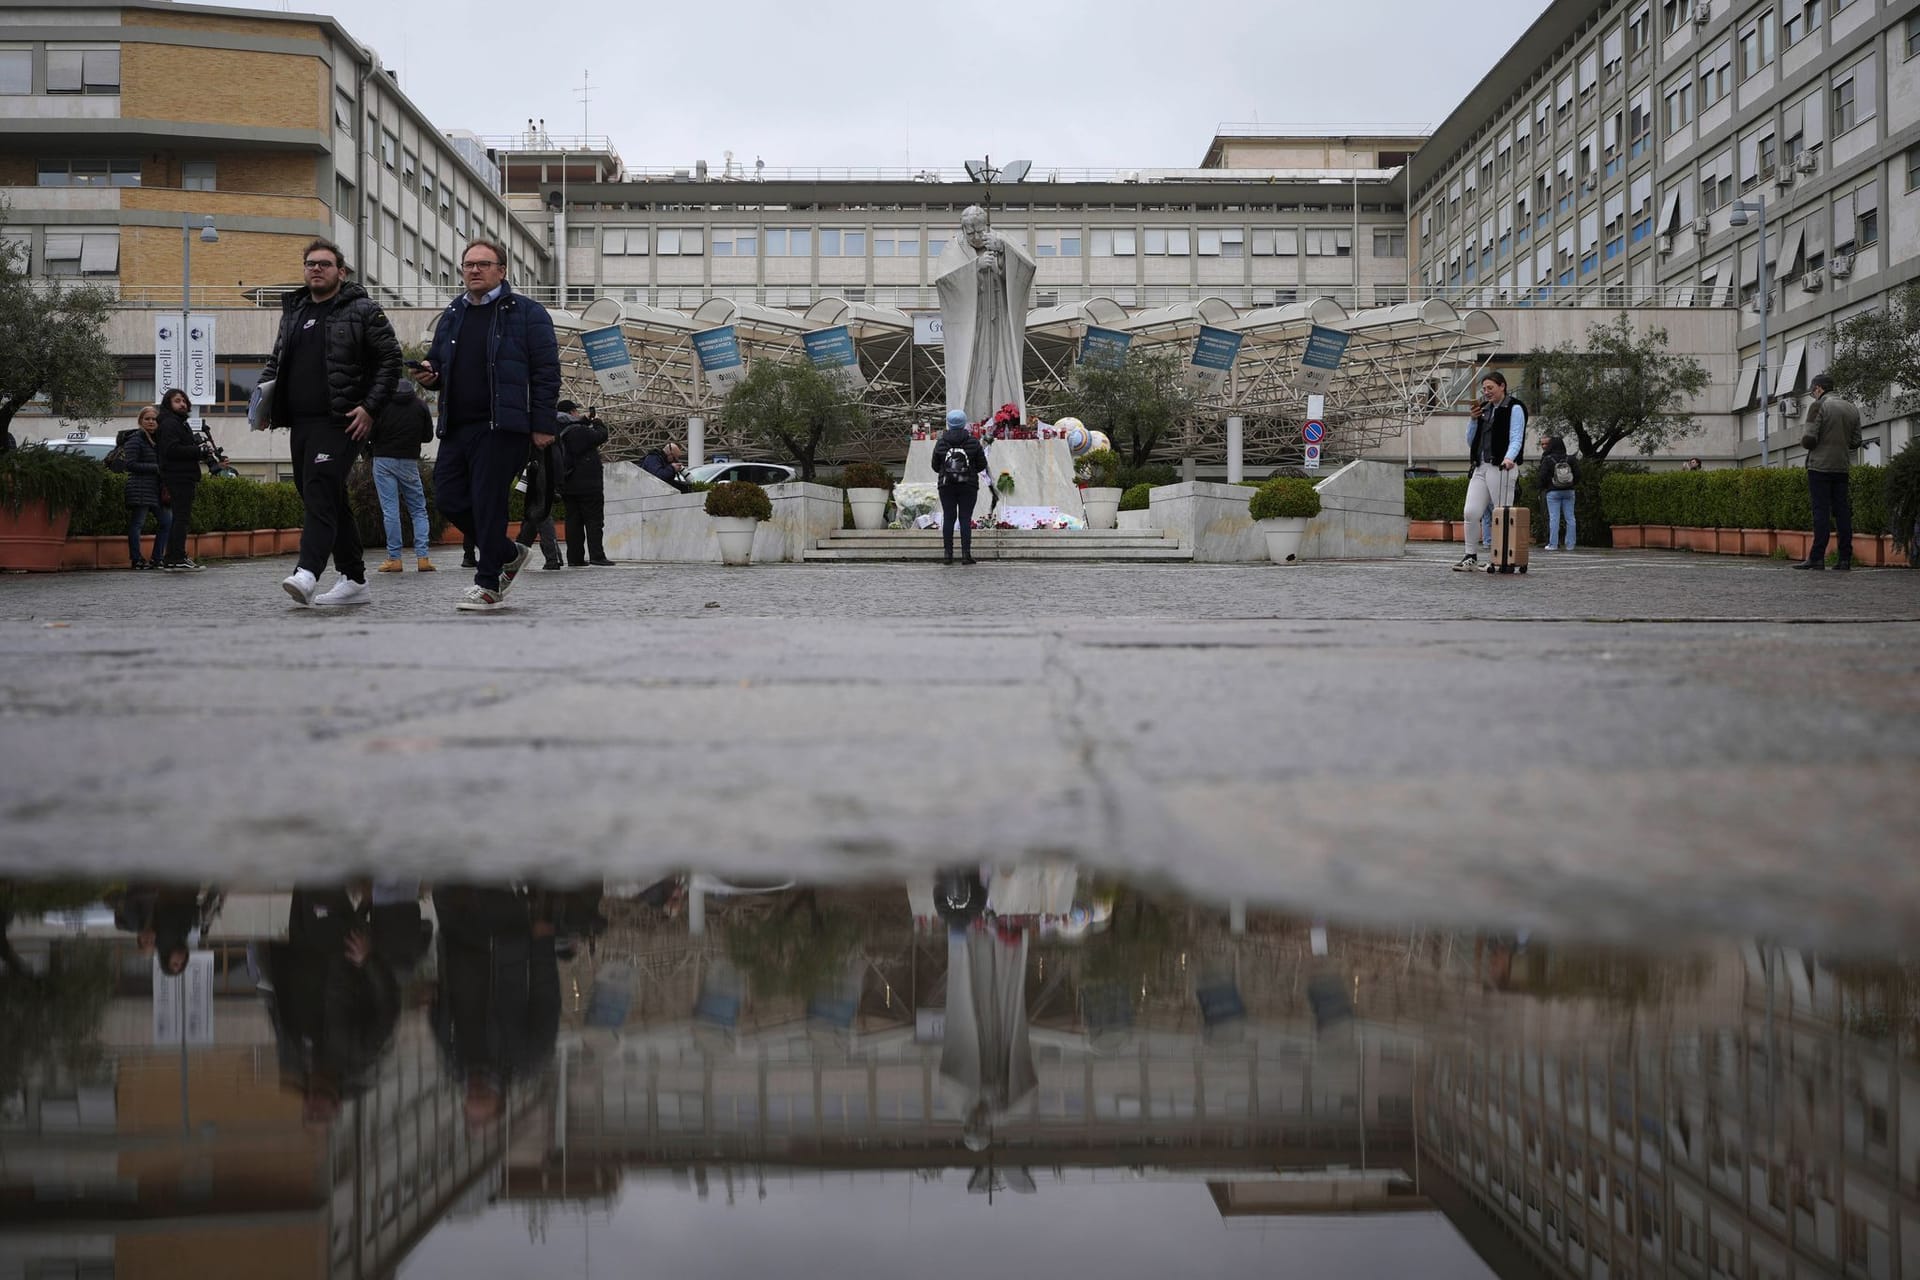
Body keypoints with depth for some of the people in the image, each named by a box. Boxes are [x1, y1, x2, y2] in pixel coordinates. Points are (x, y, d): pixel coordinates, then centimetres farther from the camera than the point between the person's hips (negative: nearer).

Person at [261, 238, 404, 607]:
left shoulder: (363, 310, 0)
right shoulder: (293, 311, 19)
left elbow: (390, 360, -4)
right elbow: (276, 360, 28)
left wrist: (370, 407, -13)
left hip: (341, 423, -7)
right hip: (300, 422, 7)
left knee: (319, 493, -21)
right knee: (331, 500, 10)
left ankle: (308, 573, -32)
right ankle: (355, 581, 17)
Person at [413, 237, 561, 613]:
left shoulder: (526, 313, -1)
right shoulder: (452, 315, 19)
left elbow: (546, 371, -5)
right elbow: (438, 363, 28)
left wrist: (542, 426, -11)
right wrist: (429, 373, 3)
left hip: (501, 427, -7)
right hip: (456, 427, 7)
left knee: (488, 501, -7)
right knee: (449, 499, 4)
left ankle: (488, 583, 3)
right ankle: (508, 555, 24)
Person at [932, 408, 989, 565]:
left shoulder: (941, 443, -2)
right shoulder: (973, 442, -5)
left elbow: (935, 466, 4)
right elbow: (982, 465, 1)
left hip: (946, 486, 1)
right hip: (968, 486, -1)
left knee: (948, 518, 5)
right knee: (965, 518, 1)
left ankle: (948, 554, 3)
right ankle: (966, 554, -5)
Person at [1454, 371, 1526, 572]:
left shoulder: (1514, 409, 0)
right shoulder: (1484, 409, 20)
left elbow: (1516, 438, -12)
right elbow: (1471, 441, 22)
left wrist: (1509, 458, -30)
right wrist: (1473, 420, 6)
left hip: (1501, 468, -6)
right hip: (1481, 467, 6)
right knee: (1471, 512, -6)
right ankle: (1471, 557, 1)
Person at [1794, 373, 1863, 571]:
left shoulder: (1818, 406, -7)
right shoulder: (1851, 409, 13)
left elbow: (1809, 439, -14)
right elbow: (1855, 442, 14)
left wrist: (1802, 438, 7)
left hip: (1820, 466, -6)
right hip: (1842, 467, 6)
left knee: (1821, 511, -7)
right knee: (1842, 512, 6)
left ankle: (1817, 558, -8)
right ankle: (1844, 558, 4)